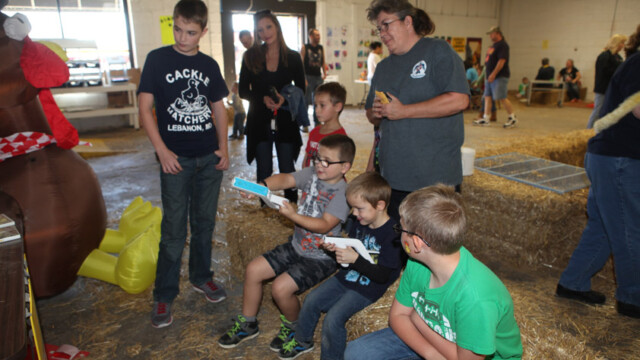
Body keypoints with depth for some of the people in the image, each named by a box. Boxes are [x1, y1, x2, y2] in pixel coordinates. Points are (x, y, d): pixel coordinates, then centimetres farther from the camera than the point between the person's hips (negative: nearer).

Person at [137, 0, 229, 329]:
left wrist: (223, 148, 3)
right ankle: (164, 295, 14)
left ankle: (201, 277, 32)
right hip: (176, 159, -3)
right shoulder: (157, 59, -1)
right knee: (174, 229, 0)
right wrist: (162, 150, -13)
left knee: (204, 222, 13)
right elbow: (145, 108, -4)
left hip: (209, 157, 4)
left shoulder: (209, 65, 8)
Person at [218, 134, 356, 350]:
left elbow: (324, 226, -29)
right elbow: (286, 179, -17)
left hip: (321, 257, -7)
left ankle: (294, 326, 14)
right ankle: (247, 324, 24)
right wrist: (263, 185, -36)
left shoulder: (343, 194, -20)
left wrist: (293, 215, -37)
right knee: (253, 270, 3)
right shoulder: (312, 174, -2)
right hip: (296, 246, 7)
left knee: (281, 288, -20)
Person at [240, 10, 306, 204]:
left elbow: (301, 89, 4)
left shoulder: (292, 57, 3)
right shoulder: (251, 56, 3)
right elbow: (243, 91, 2)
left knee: (287, 169, 4)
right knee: (264, 171, 7)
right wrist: (263, 99, -16)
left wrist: (285, 98, -17)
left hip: (285, 121, 0)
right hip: (259, 122, 1)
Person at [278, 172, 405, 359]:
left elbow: (383, 276, -24)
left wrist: (355, 259, -29)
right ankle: (302, 341, 31)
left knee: (333, 318, -18)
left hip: (367, 288, -8)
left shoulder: (392, 235, -24)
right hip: (346, 276, 8)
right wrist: (335, 247, -6)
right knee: (311, 300, 7)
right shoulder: (361, 224, 1)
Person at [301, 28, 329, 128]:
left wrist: (324, 73, 5)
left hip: (318, 77, 5)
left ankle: (317, 123, 17)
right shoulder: (304, 48, -3)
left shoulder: (321, 48, 12)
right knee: (306, 101, -3)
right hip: (308, 77, -5)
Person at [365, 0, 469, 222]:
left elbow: (459, 100, -19)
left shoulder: (438, 51, -4)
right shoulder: (383, 67, 16)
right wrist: (376, 113, -3)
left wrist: (403, 111, -16)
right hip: (393, 175, 6)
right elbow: (371, 114, 23)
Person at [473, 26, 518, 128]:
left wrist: (493, 74, -25)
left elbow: (502, 61, -20)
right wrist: (488, 74, 19)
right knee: (487, 96, 7)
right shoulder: (493, 45, 19)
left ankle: (512, 118, 0)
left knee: (501, 98, -10)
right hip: (490, 76, 10)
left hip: (499, 76, -10)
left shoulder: (502, 45, -11)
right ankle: (486, 118, 11)